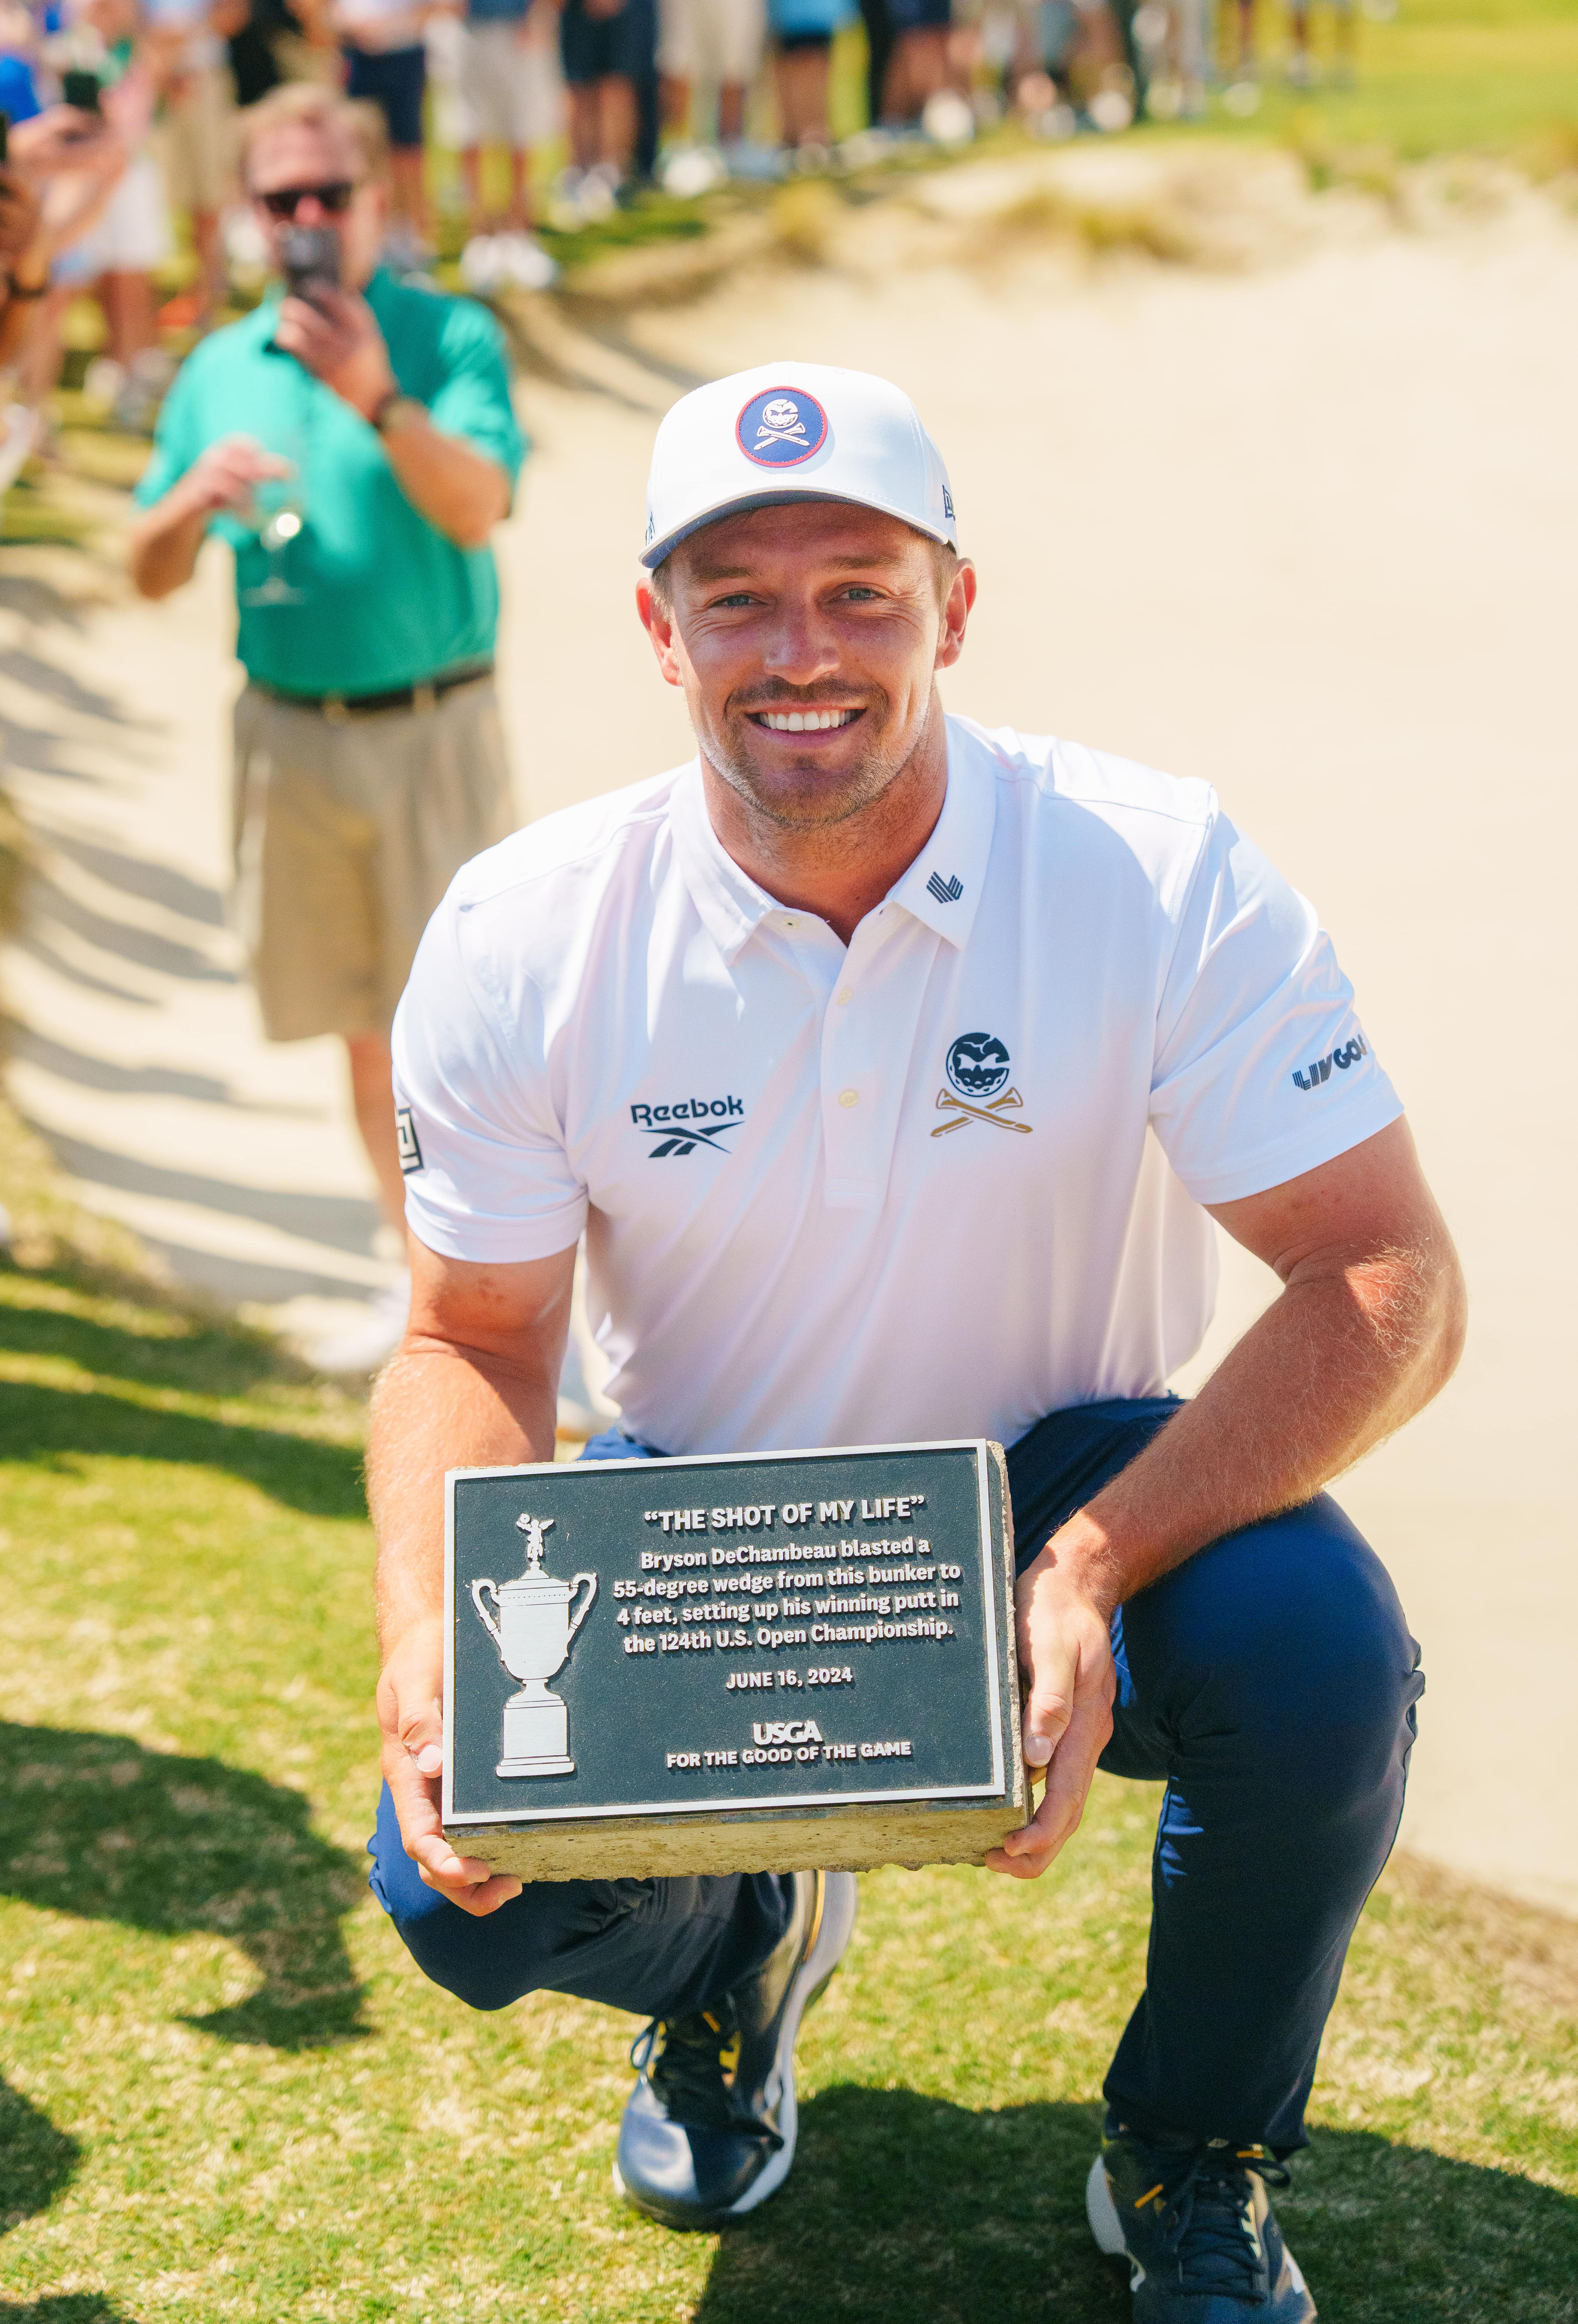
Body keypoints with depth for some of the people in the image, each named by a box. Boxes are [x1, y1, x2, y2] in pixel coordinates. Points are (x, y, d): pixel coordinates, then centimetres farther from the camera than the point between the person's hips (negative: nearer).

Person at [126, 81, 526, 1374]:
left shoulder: (450, 337, -2)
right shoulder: (222, 370, 9)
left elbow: (478, 509, -18)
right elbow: (152, 577, 10)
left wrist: (379, 399, -32)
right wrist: (193, 499, -12)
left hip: (433, 729, -4)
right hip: (291, 735, 4)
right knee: (363, 1028, 11)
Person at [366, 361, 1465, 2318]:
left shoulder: (1163, 880, -19)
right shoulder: (523, 942, -13)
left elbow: (1389, 1284, -23)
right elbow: (471, 1346, -6)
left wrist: (1092, 1570, -38)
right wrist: (429, 1644, -27)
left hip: (1079, 1491, -1)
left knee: (1319, 1646, -33)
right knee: (464, 1883, -23)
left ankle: (1193, 2159, 0)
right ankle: (738, 1942, 19)